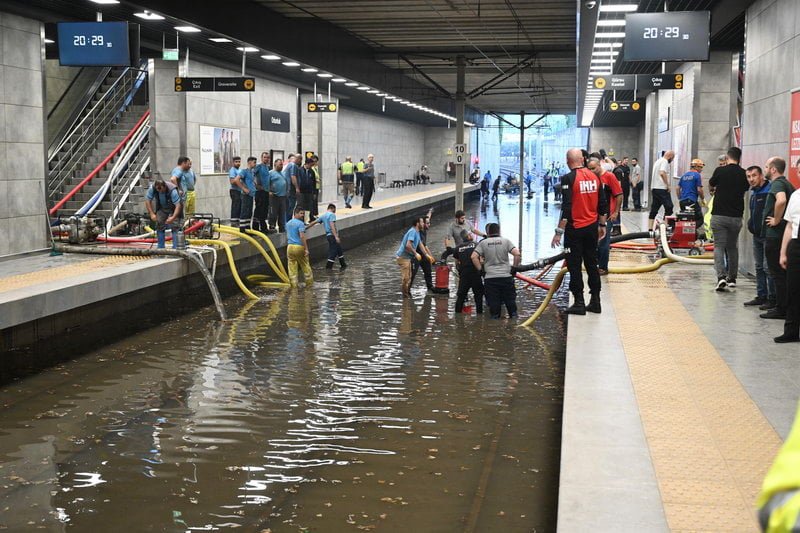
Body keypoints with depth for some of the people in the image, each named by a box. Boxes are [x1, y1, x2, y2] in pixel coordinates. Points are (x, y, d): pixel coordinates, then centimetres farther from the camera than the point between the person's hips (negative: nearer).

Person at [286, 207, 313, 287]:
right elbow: (302, 237, -19)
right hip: (299, 247, -6)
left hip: (290, 247, 6)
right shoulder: (300, 223, -11)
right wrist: (306, 249, -18)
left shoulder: (288, 223, 13)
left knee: (292, 268, 6)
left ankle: (294, 284, 7)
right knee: (305, 266, 8)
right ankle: (309, 282, 16)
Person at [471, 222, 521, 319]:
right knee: (510, 301, 11)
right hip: (506, 276, 1)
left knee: (493, 303, 4)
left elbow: (474, 257, -6)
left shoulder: (483, 243, 4)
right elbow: (517, 254, -7)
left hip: (489, 278, 0)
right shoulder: (506, 241, 4)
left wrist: (480, 270, 1)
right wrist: (515, 267, 5)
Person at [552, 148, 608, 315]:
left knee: (574, 265, 2)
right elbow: (602, 204, 9)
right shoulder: (594, 177, 5)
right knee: (592, 264, 13)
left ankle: (579, 303, 2)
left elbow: (566, 207, -19)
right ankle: (595, 301, 16)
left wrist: (559, 231, -16)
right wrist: (602, 225, 20)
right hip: (592, 228, 6)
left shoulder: (568, 178, -13)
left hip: (575, 228, -6)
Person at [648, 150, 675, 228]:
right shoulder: (664, 161, -9)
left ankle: (650, 228, 7)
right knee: (669, 207, -6)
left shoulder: (657, 161, 22)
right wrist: (667, 185, -18)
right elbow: (662, 173, -24)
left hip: (654, 188, 10)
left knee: (654, 209, 9)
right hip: (662, 188, -10)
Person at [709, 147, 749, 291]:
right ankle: (732, 278, 22)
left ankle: (721, 276, -20)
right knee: (732, 247, 17)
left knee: (719, 246, -2)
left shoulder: (720, 171, -7)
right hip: (736, 216, 3)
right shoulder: (743, 174, 0)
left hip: (719, 215, -3)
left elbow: (711, 184, 12)